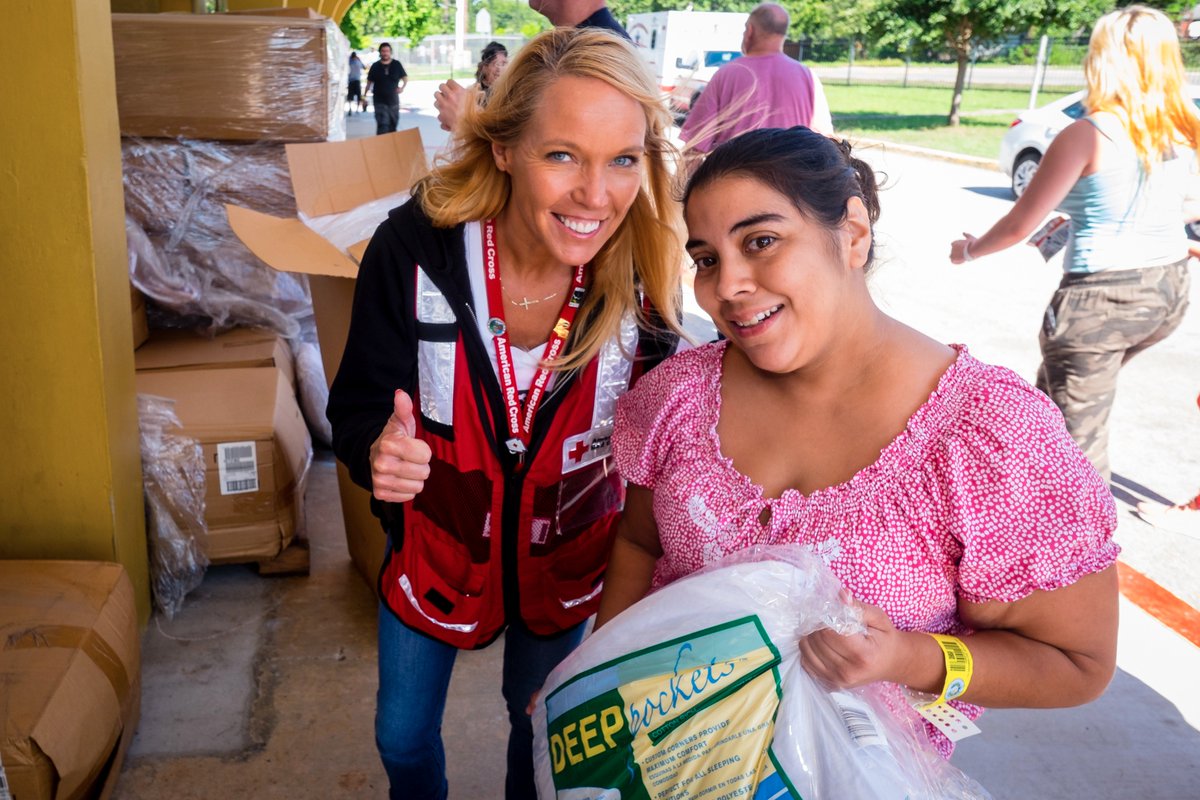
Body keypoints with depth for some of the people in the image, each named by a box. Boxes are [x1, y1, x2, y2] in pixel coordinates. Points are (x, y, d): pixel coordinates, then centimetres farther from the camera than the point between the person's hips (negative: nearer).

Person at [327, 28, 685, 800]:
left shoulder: (643, 273, -24)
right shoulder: (415, 246, -27)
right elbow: (359, 402, -18)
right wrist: (377, 450, -40)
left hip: (565, 556, 1)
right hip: (437, 544, 0)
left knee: (541, 724, 27)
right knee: (403, 735, 22)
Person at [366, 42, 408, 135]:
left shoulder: (397, 64, 2)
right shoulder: (375, 66, 0)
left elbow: (405, 78, 12)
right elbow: (369, 82, 5)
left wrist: (402, 87, -5)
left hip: (393, 100, 3)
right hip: (380, 101, -3)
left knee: (393, 124, 13)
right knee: (382, 125, -14)